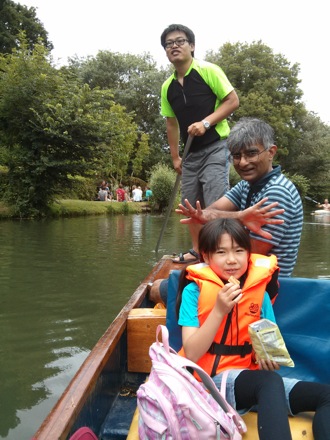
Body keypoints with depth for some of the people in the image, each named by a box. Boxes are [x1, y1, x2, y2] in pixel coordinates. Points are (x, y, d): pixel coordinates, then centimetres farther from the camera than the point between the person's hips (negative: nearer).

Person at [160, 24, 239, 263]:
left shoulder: (208, 71, -7)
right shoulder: (167, 87, 9)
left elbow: (233, 101, -9)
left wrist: (206, 122, -20)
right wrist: (175, 157, 13)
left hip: (215, 147, -6)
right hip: (191, 153, 7)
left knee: (216, 205, -13)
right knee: (191, 205, 12)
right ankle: (198, 250, 27)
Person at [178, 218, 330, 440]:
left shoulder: (259, 291, 5)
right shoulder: (194, 290, -5)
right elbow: (191, 354, -11)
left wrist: (271, 360, -11)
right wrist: (219, 311, -20)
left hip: (252, 376, 5)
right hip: (211, 378, -5)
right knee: (270, 381, -34)